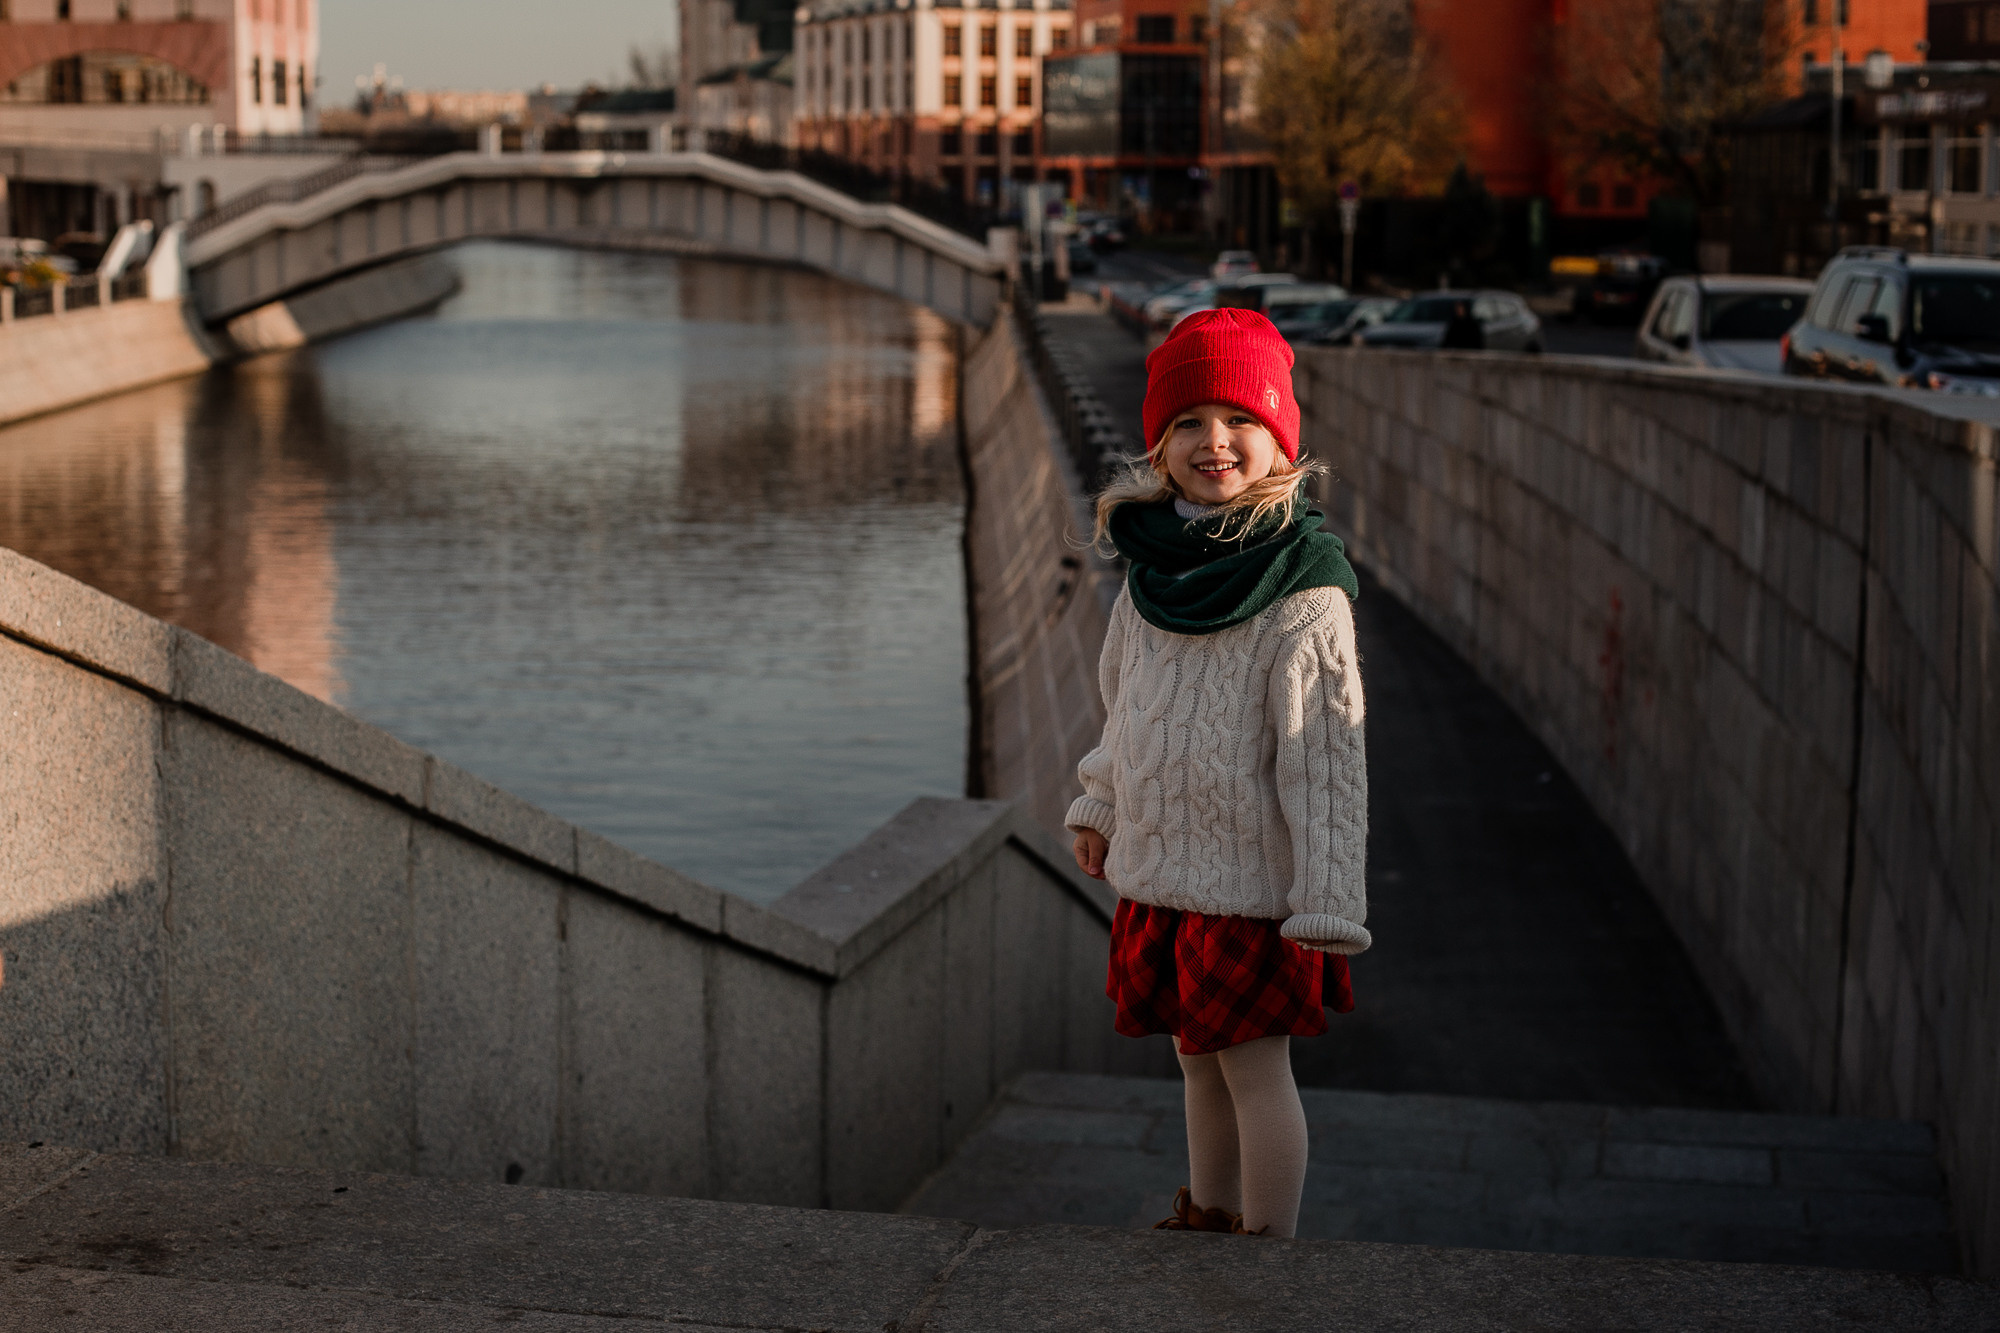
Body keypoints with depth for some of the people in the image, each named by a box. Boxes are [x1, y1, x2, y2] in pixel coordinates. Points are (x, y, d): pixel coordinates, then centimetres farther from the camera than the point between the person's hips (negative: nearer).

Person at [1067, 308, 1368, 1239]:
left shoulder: (1302, 586, -16)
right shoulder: (1154, 559, 5)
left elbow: (1326, 754, -17)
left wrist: (1328, 905, -18)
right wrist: (1098, 808, 23)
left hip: (1250, 875, -6)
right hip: (1159, 865, 6)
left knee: (1255, 1071, 3)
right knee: (1200, 1060, 19)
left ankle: (1271, 1246, 17)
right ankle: (1208, 1219, 35)